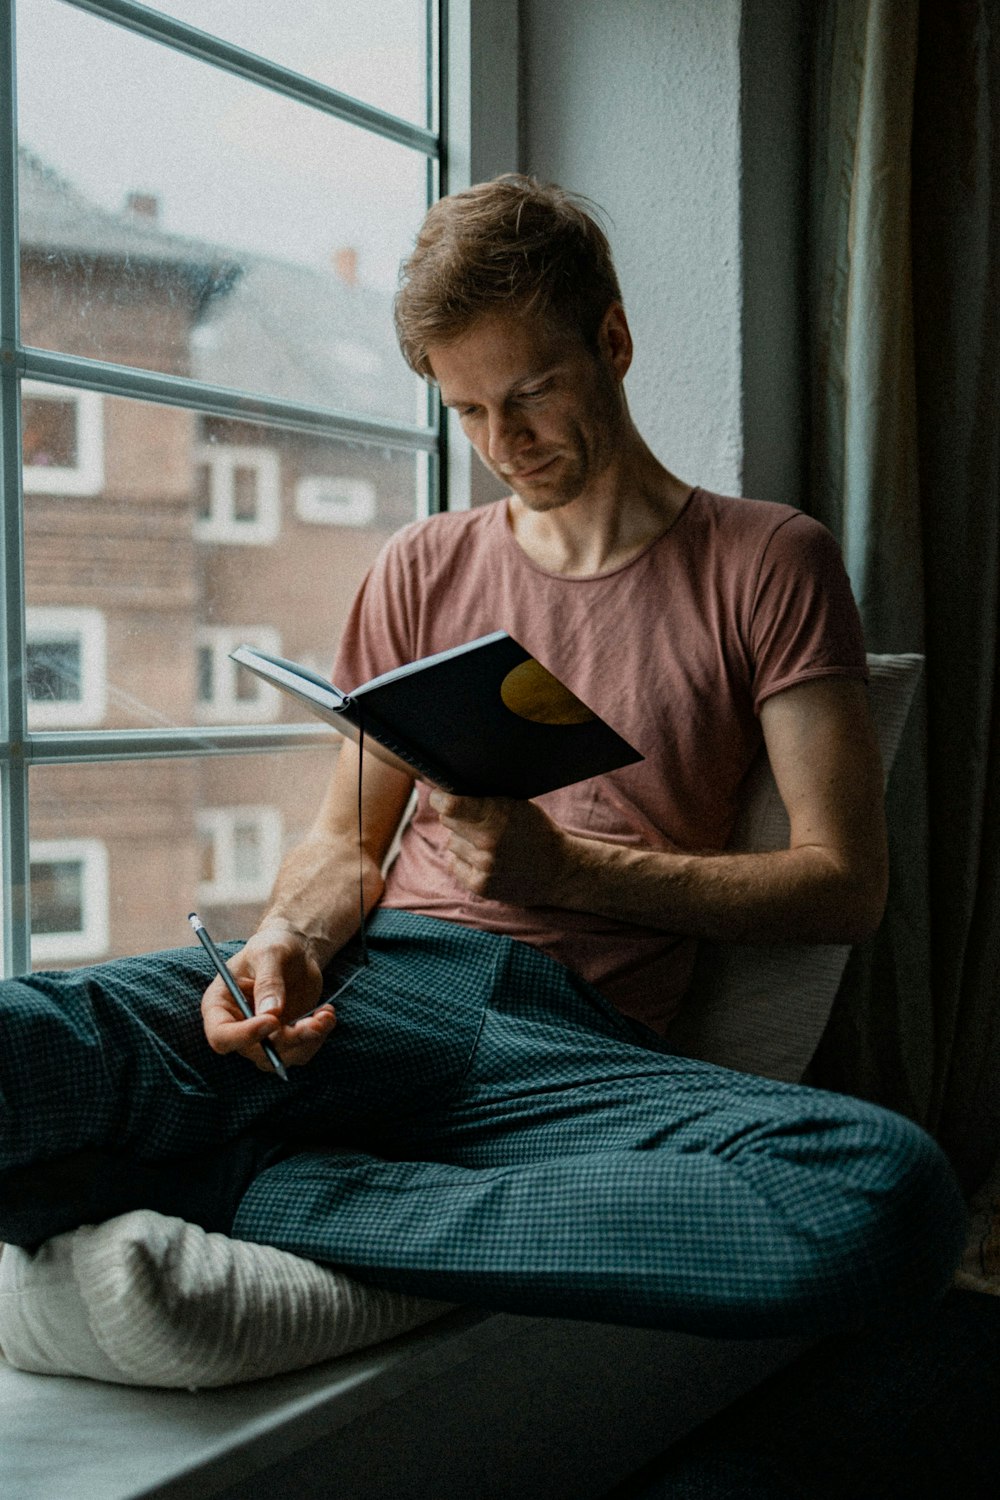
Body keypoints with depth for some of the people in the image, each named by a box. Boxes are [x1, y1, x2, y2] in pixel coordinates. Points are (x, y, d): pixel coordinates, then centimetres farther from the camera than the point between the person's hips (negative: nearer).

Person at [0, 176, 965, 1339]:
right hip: (378, 983, 0)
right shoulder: (422, 570, 21)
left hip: (578, 1041, 0)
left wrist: (568, 871, -7)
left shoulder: (767, 563, 11)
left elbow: (846, 882, 4)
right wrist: (289, 943, -5)